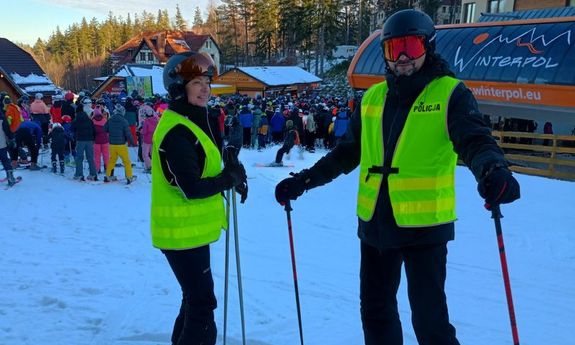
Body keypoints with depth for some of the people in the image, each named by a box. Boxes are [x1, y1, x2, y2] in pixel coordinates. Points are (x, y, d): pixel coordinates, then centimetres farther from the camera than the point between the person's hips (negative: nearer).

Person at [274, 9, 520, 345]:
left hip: (424, 225, -5)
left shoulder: (450, 93, -4)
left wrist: (493, 171, -39)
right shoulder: (372, 97, 9)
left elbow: (475, 139, -17)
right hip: (375, 223, 5)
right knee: (375, 309, 17)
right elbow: (347, 152, 15)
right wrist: (304, 180, 10)